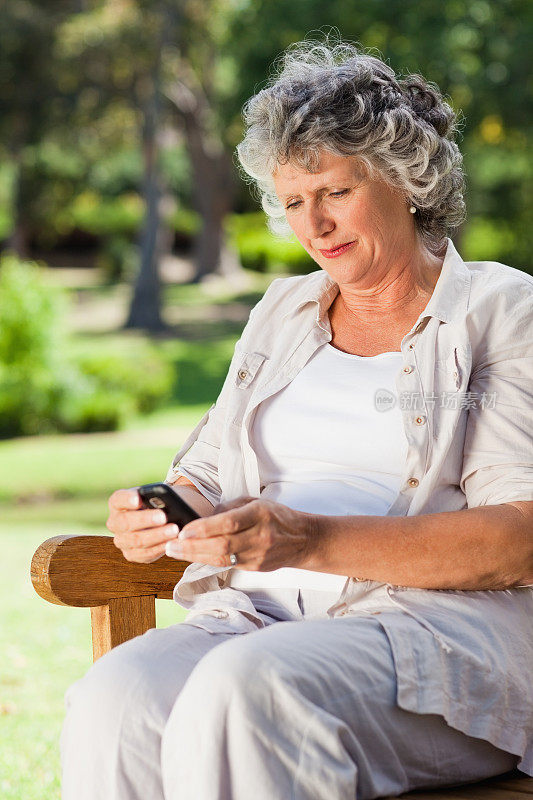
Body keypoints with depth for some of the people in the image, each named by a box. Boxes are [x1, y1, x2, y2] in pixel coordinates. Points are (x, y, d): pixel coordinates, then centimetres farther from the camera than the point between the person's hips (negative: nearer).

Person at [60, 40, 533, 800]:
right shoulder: (285, 310, 23)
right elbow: (205, 476, 23)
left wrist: (315, 541, -20)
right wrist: (155, 515, -3)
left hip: (443, 623, -4)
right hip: (260, 614, 5)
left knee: (249, 688, -36)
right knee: (114, 699, -29)